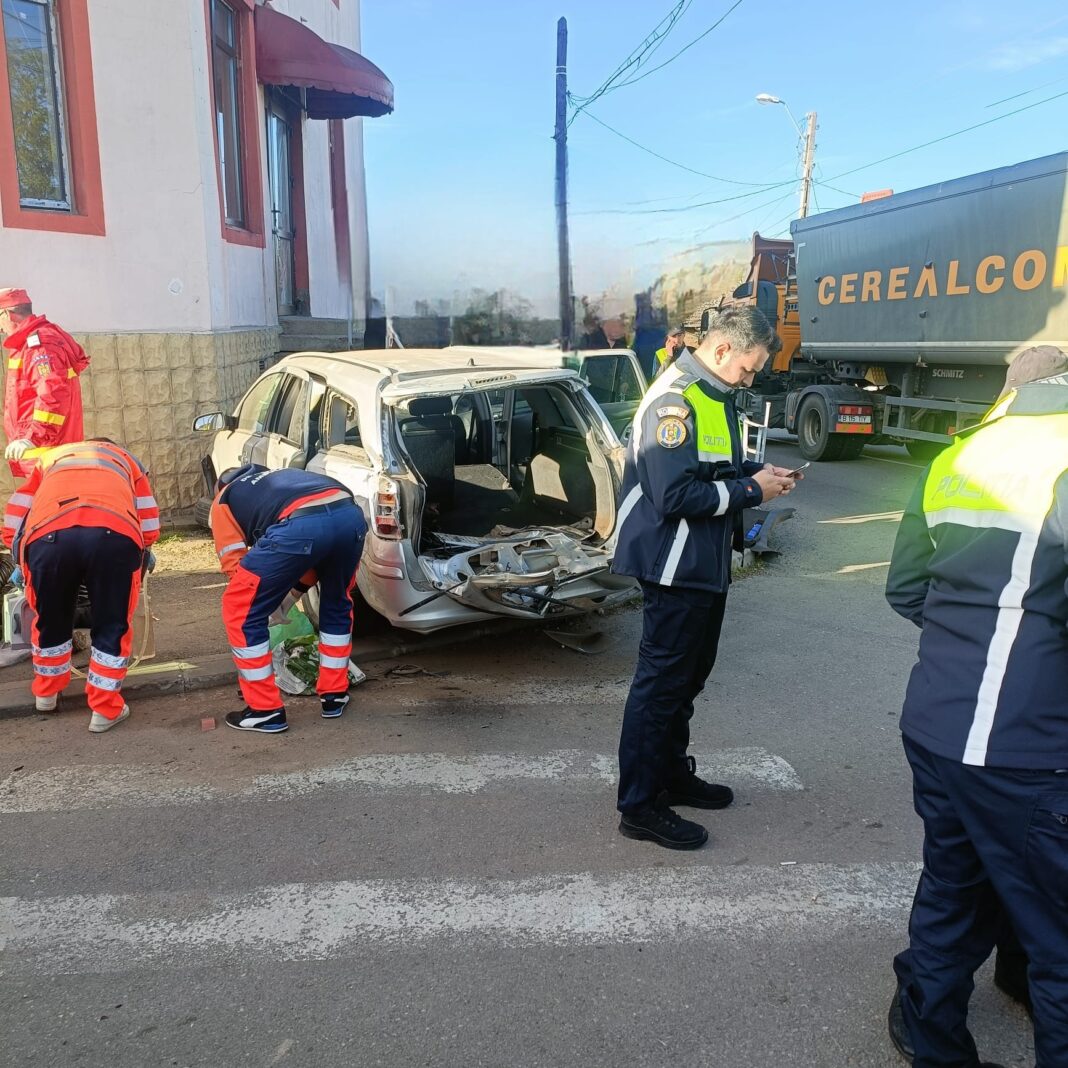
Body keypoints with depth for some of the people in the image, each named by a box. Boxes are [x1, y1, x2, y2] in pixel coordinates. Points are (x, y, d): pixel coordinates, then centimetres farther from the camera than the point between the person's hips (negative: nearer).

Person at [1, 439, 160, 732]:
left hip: (48, 535, 2)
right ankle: (105, 709, 23)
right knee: (112, 626, 16)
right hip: (115, 534, -1)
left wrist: (24, 564, 46)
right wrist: (141, 557, 48)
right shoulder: (126, 459, 38)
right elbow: (149, 529, 29)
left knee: (49, 620, 25)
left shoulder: (49, 459, 40)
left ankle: (47, 693, 45)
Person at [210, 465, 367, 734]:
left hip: (300, 525, -6)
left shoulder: (224, 499, 31)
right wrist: (297, 588, 46)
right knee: (336, 605, 32)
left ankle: (265, 710, 19)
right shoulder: (282, 478, 45)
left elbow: (234, 563, 22)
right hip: (351, 515, 6)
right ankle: (334, 696, 37)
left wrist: (270, 593, 39)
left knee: (242, 612, 14)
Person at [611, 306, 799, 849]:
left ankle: (673, 773, 36)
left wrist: (757, 472, 5)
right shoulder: (675, 401, -21)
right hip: (676, 567, -11)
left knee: (688, 674, 20)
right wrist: (750, 489, -19)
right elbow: (675, 495, -27)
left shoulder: (715, 396, 12)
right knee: (662, 681, -2)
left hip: (706, 563, 11)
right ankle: (640, 805, 10)